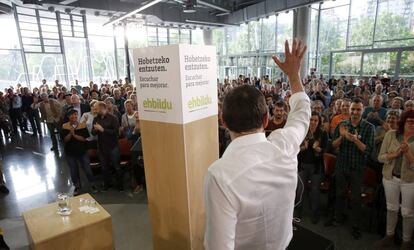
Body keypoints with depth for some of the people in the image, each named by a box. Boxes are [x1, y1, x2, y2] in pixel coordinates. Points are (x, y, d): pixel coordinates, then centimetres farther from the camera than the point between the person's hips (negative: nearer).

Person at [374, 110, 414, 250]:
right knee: (391, 209, 18)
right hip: (390, 178, 2)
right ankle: (389, 236, 37)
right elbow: (380, 157, -6)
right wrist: (395, 154, -22)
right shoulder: (391, 135, -6)